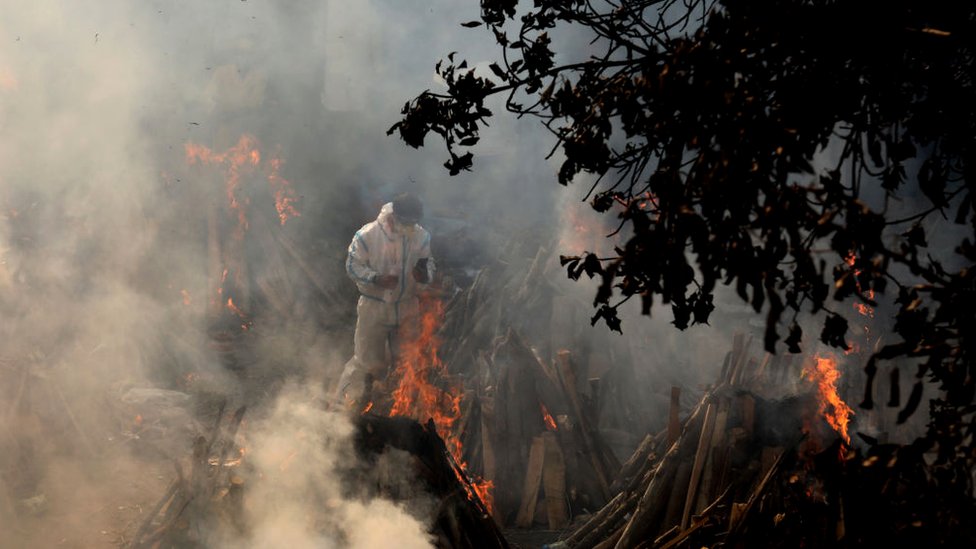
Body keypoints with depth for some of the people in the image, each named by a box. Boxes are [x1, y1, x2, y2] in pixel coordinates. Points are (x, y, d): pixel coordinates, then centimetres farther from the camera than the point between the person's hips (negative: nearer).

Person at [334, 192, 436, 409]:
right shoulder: (368, 234, -17)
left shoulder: (421, 237, -6)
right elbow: (353, 265, -9)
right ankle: (345, 403, 18)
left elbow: (429, 263, 6)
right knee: (366, 360, 1)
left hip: (407, 307, 4)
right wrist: (376, 279, -25)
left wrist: (425, 275, -19)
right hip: (374, 307, -4)